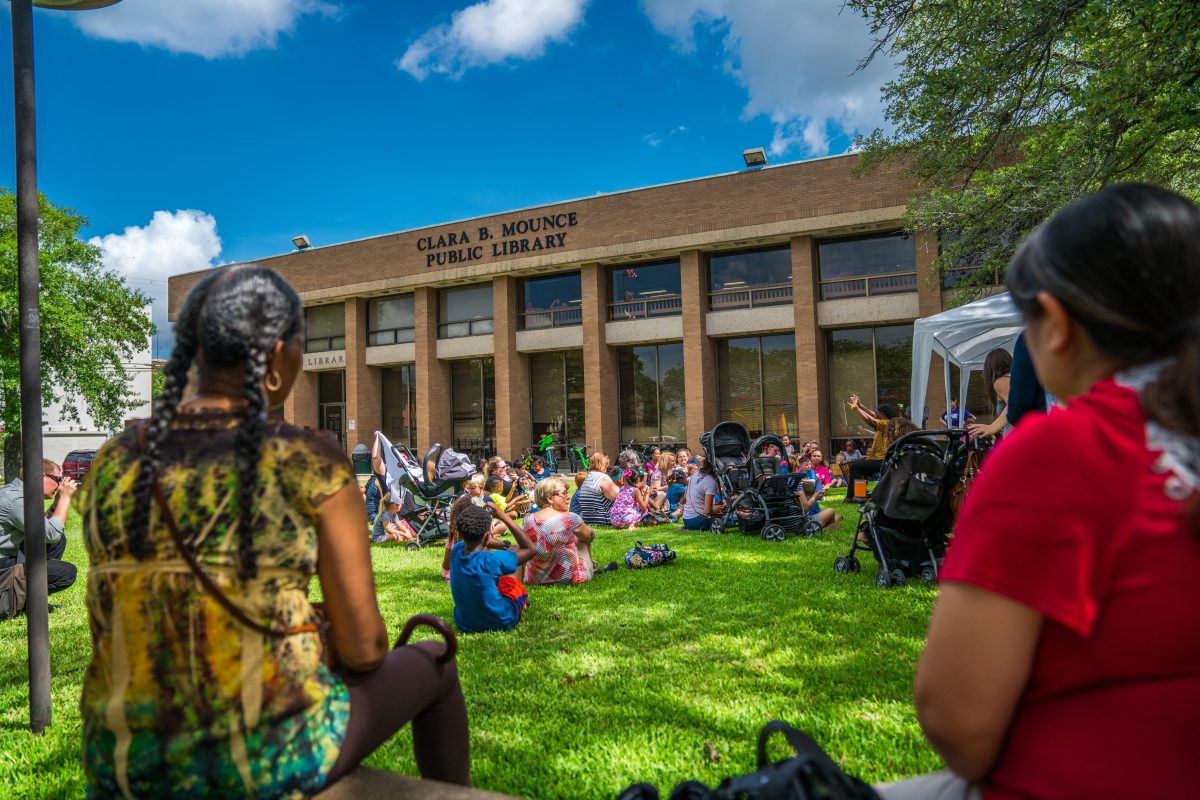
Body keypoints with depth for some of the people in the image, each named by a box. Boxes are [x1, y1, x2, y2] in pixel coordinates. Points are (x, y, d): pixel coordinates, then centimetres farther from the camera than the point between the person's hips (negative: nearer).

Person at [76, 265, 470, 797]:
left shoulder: (112, 465, 0)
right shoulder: (313, 465, -17)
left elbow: (135, 622, 13)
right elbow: (364, 645, -13)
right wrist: (334, 646, 13)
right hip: (273, 756, -5)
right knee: (430, 664, 25)